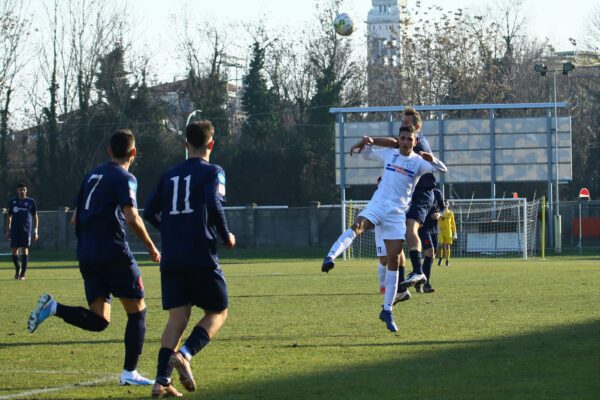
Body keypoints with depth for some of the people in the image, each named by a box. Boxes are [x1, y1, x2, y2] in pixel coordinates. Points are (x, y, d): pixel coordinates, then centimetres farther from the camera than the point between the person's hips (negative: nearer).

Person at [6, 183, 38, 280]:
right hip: (15, 230, 1)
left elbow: (35, 217, 8)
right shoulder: (12, 202, 8)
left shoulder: (31, 202, 5)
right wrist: (8, 231, 8)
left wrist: (35, 231, 2)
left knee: (24, 250, -4)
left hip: (26, 230, -1)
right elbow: (9, 217, 13)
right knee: (14, 250, -3)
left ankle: (22, 274, 0)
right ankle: (17, 268, 22)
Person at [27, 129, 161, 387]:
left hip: (87, 255, 7)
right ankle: (129, 373, 3)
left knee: (98, 321, 6)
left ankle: (53, 307, -15)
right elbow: (132, 218, -18)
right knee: (137, 311, 7)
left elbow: (75, 219, 20)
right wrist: (151, 247, -7)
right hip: (114, 253, -7)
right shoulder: (124, 178, -6)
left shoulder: (92, 176, 17)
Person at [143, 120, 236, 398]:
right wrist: (226, 236, -3)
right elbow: (214, 205, -17)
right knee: (218, 312, 9)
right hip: (201, 257, -5)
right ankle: (184, 354, -16)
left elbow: (150, 213, 13)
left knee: (178, 317, 4)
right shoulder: (212, 172, -1)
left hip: (171, 260, 5)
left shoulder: (170, 175, 15)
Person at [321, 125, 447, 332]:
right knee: (357, 226, -33)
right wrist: (367, 144, 3)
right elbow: (367, 154, 25)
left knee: (394, 260, -2)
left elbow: (442, 170, -6)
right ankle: (330, 257, -53)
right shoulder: (389, 154, 10)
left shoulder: (418, 162, 3)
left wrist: (432, 160, -25)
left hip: (397, 213, -1)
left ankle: (387, 311, 5)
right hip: (378, 204, 1)